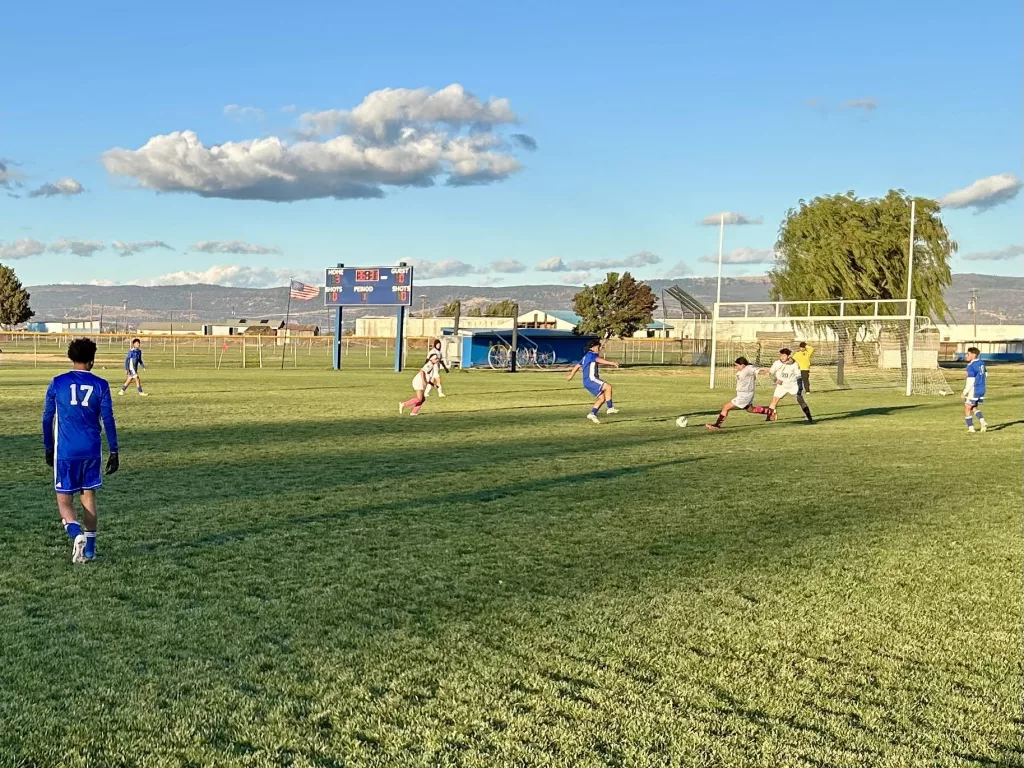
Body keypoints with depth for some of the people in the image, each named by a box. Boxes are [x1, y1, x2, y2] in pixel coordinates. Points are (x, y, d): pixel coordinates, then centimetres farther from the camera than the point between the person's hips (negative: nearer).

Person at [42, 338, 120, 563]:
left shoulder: (58, 383, 1)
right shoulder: (100, 385, -1)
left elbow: (47, 418, 6)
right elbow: (108, 420, -2)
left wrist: (48, 448, 17)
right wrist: (114, 451, 5)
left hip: (65, 451, -1)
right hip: (92, 451, 1)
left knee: (64, 500, 6)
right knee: (89, 496, 13)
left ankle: (76, 534, -22)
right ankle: (89, 549, 11)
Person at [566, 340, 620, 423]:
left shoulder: (586, 357, 25)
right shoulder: (591, 354, -5)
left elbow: (577, 365, 35)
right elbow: (598, 360, -26)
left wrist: (571, 375, 48)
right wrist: (611, 363, -38)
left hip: (588, 382, 10)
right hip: (590, 379, -10)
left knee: (602, 398, 5)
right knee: (608, 387, -22)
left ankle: (592, 414, 3)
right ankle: (610, 408, -21)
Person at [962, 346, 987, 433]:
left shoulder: (971, 366, -19)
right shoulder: (981, 363, 5)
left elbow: (970, 381, -21)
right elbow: (984, 375, 17)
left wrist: (965, 392, -15)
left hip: (973, 391, -8)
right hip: (982, 390, 8)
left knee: (967, 409, 7)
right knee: (974, 408, 22)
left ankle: (971, 428, 8)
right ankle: (982, 421, 3)